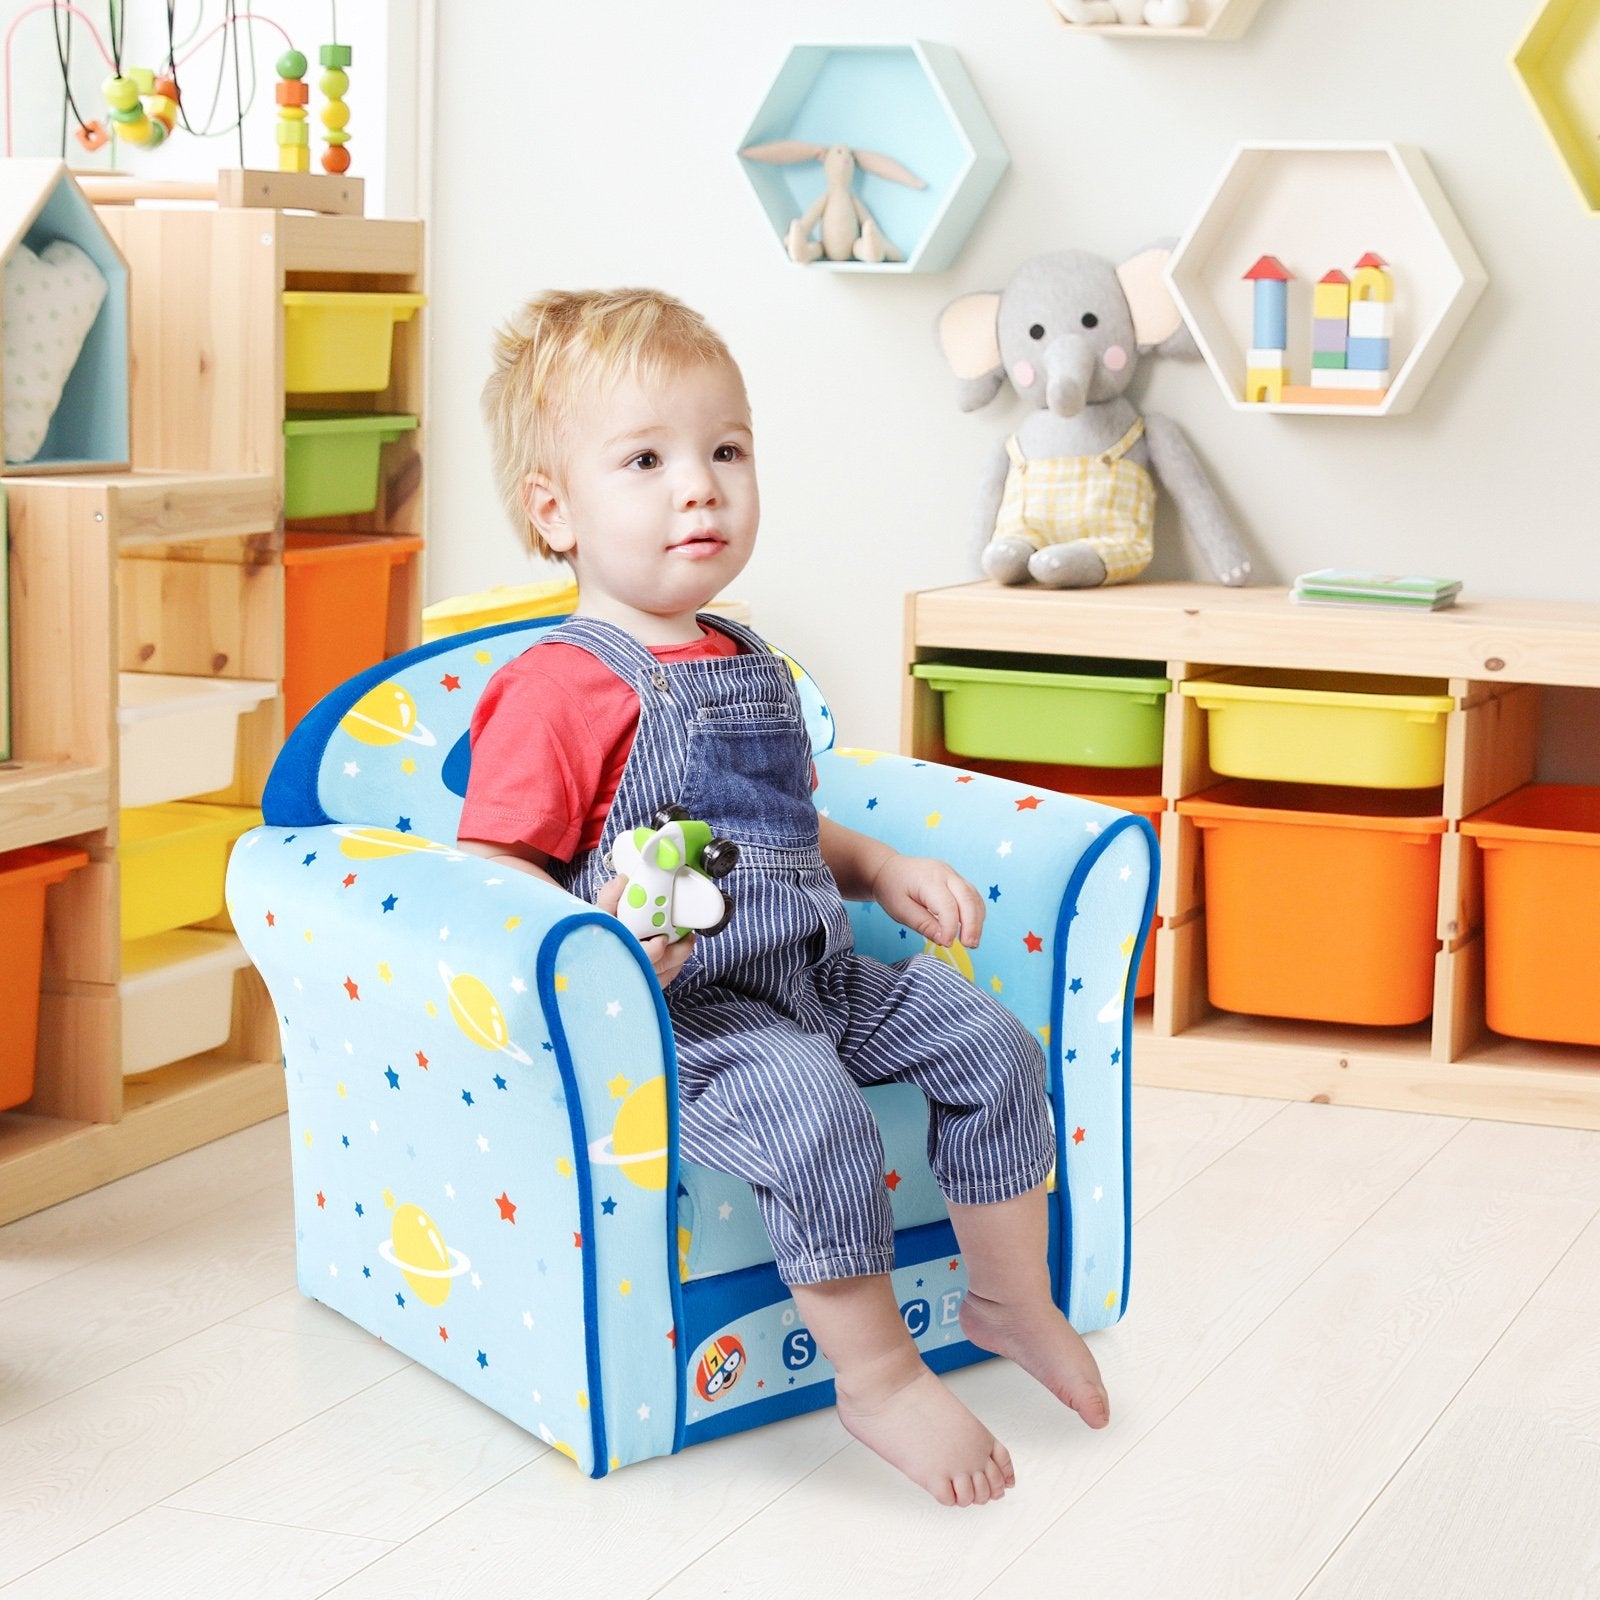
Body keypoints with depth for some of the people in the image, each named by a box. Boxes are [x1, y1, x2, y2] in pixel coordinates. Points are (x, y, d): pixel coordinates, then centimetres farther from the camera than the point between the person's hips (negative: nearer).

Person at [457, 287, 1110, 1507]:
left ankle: (1013, 1299, 17)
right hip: (674, 1008, -8)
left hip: (810, 974, 9)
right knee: (810, 1110, -31)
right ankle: (877, 1374, -12)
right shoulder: (559, 690, -13)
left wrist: (883, 869, 13)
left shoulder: (749, 669, 16)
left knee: (990, 1043, -1)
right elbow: (494, 870, -16)